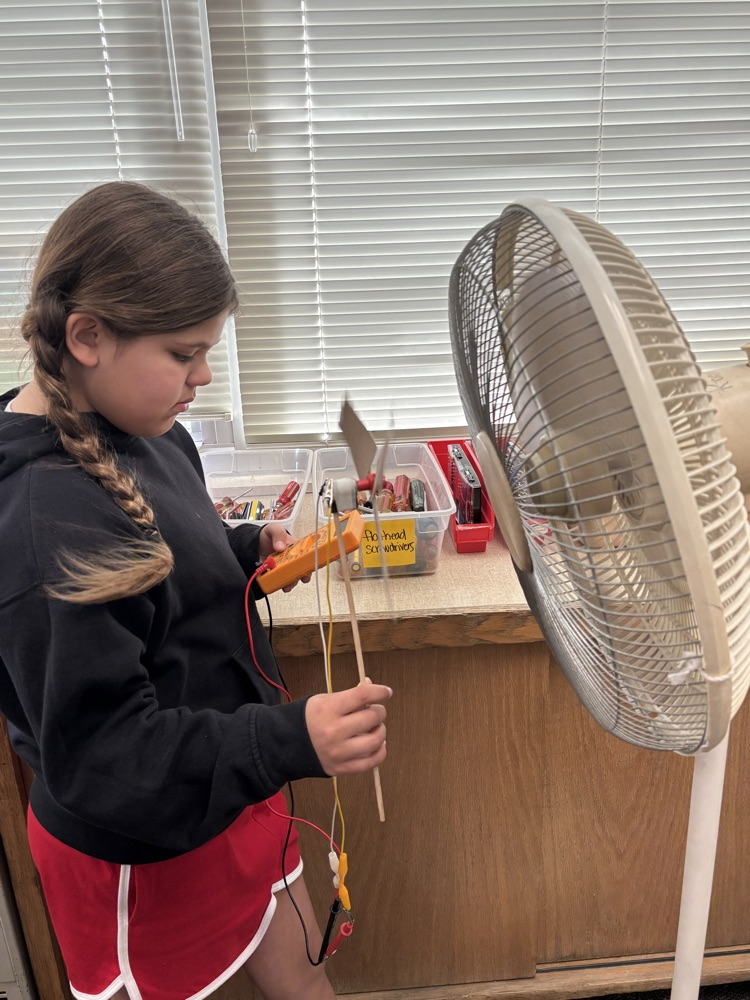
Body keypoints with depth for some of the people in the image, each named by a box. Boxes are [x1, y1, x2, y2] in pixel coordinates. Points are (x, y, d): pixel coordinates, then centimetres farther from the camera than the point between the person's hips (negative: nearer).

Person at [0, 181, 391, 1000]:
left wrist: (248, 550, -5)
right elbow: (99, 758, -30)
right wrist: (290, 741, -41)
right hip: (144, 851, -7)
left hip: (224, 793, 7)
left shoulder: (138, 434, -5)